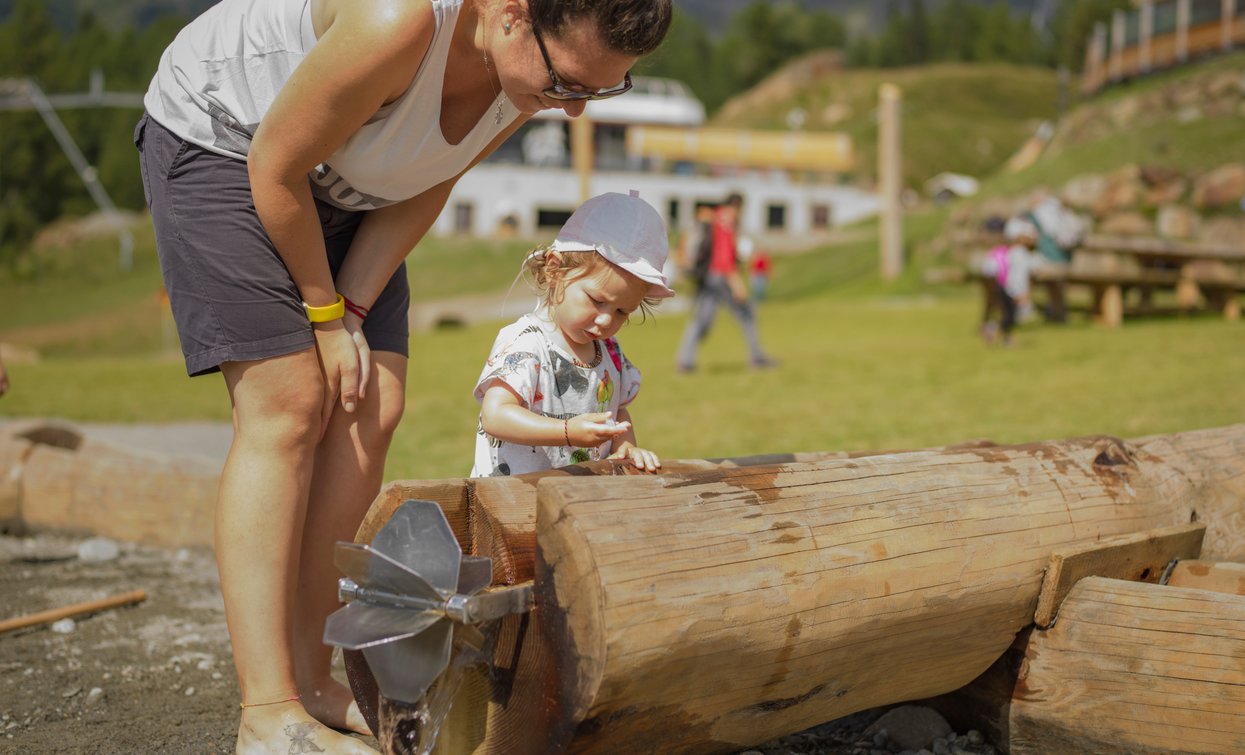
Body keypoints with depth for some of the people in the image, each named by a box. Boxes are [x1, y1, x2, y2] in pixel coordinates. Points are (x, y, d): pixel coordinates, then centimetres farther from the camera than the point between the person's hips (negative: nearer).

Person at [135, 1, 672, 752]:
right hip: (219, 143, -7)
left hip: (344, 180, 7)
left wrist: (353, 311, -10)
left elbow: (429, 186, -4)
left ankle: (310, 679, 7)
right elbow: (274, 167, -26)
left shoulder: (548, 61, -17)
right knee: (288, 407, -17)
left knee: (371, 411, -3)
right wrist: (325, 314, -14)